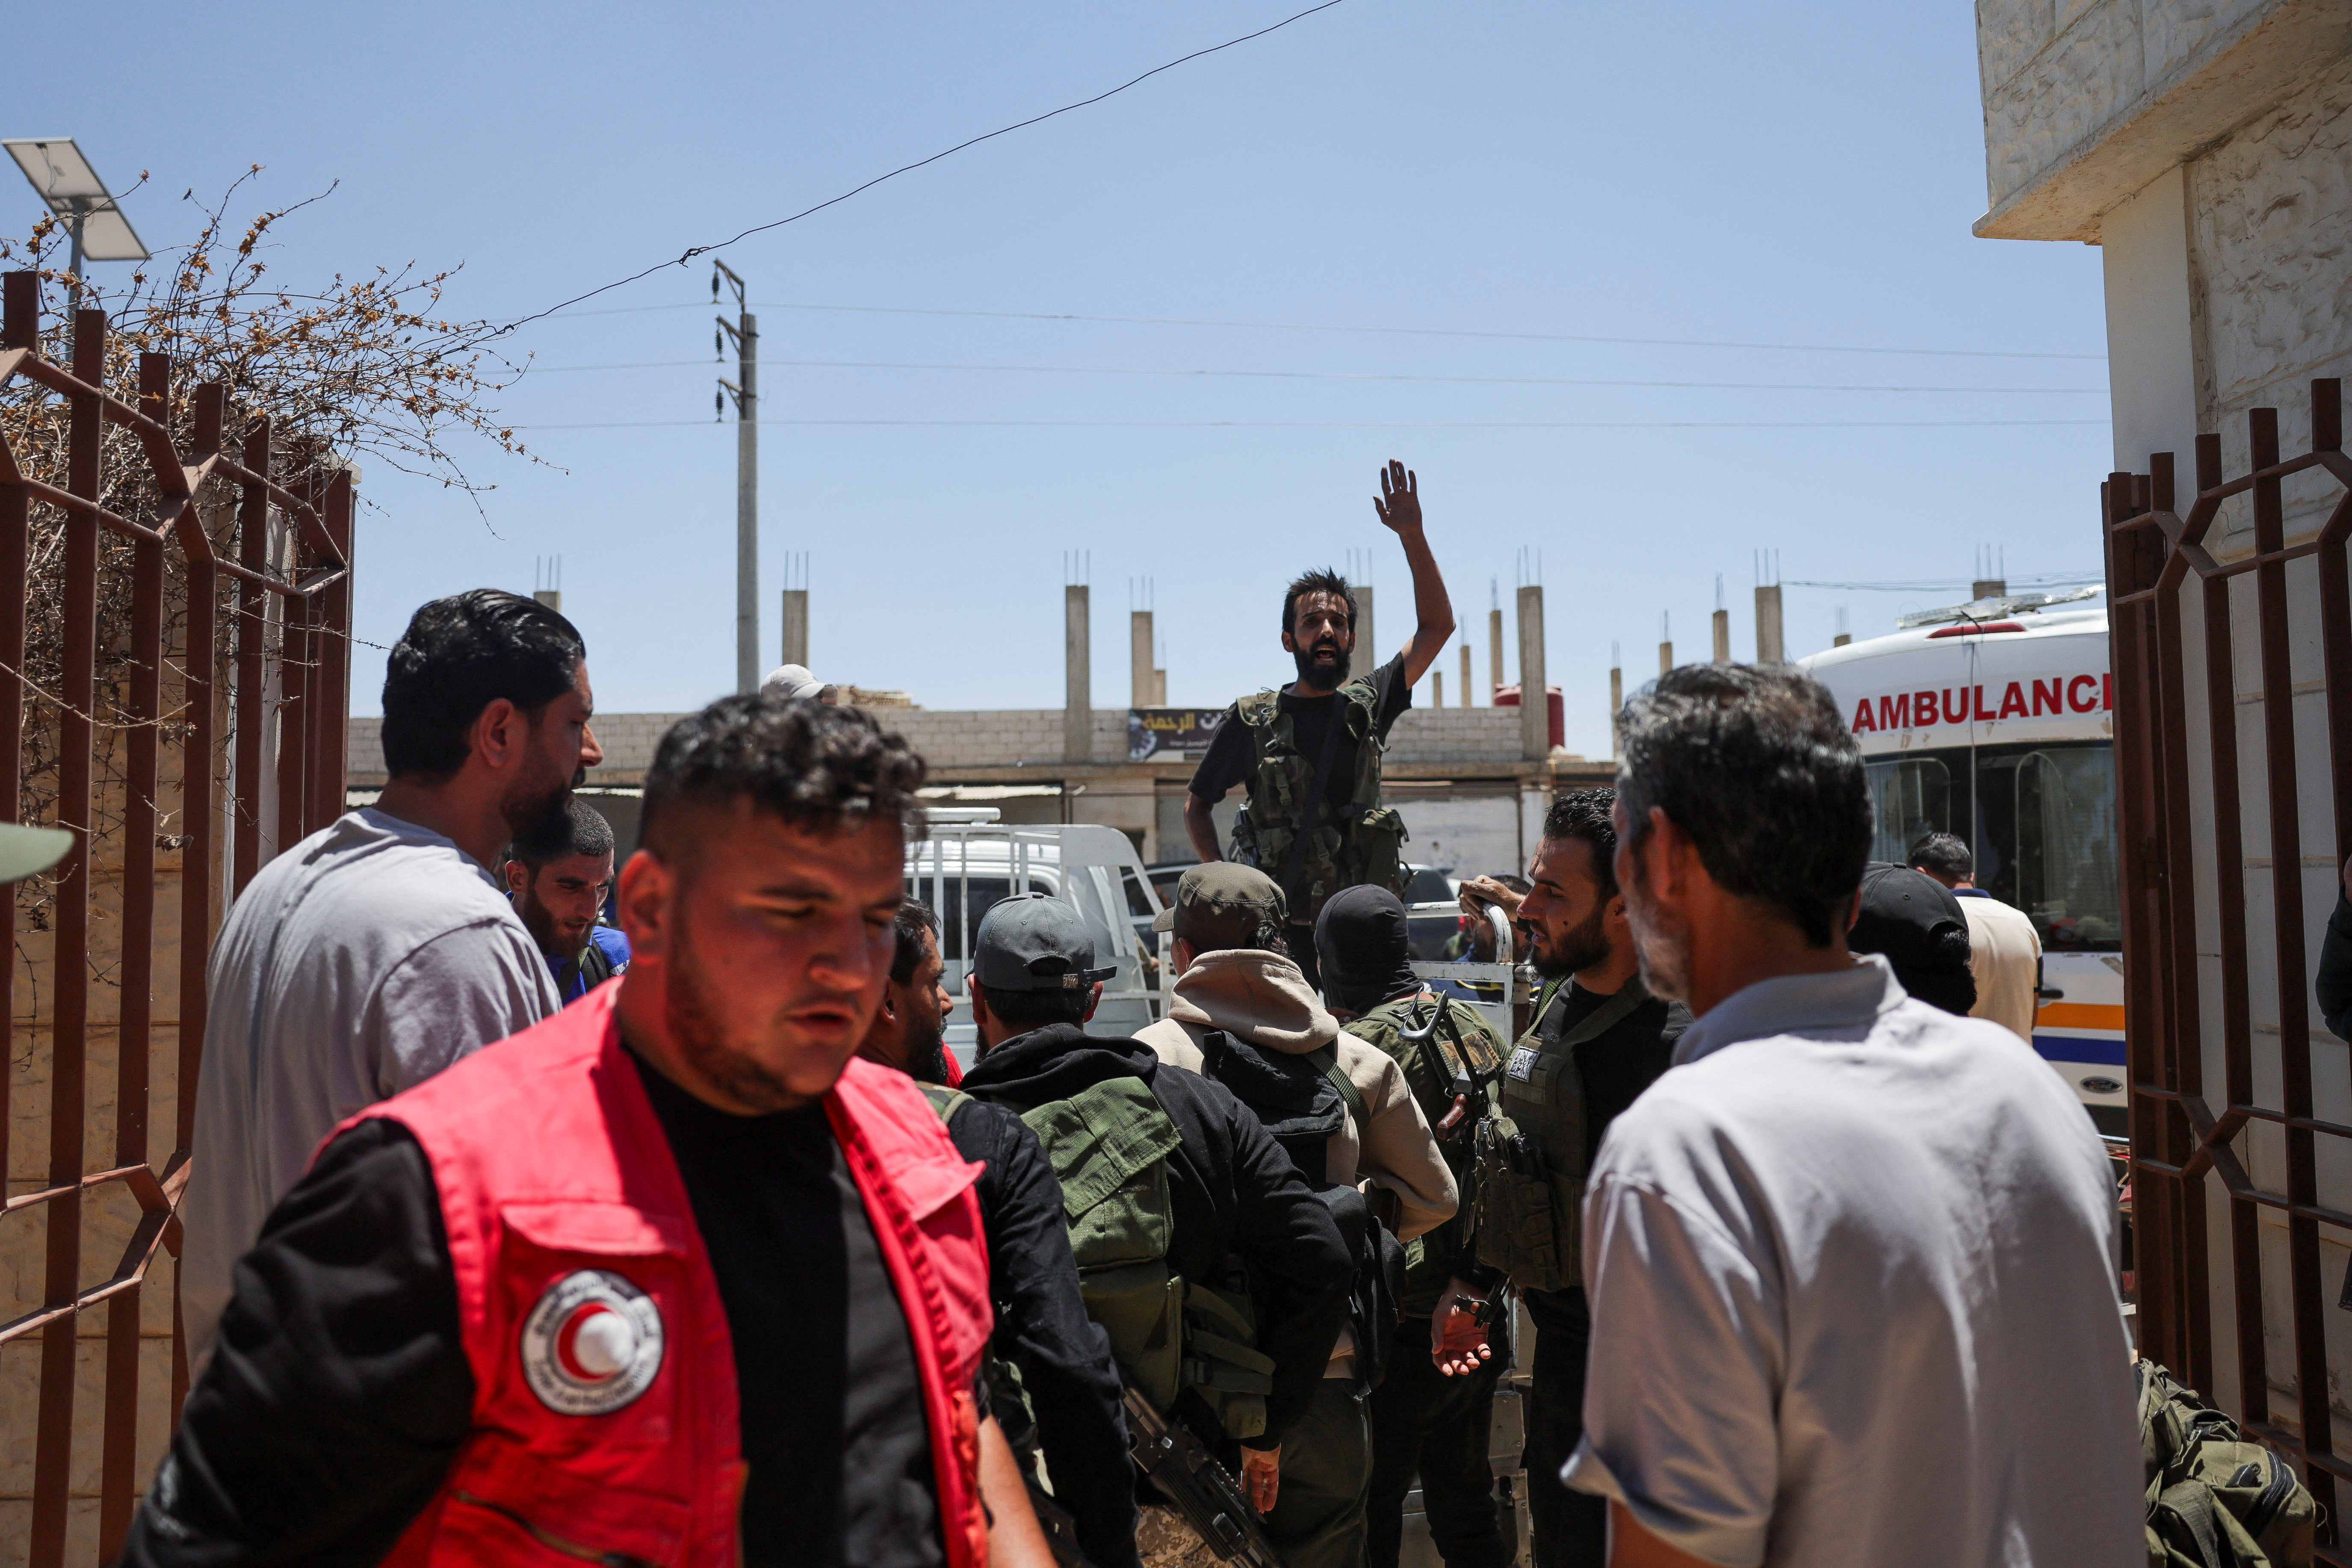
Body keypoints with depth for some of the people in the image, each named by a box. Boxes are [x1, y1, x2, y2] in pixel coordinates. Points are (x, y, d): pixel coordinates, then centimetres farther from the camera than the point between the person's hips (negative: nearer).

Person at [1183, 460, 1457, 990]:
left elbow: (1437, 626, 11)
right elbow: (1196, 805, 11)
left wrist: (1413, 536, 2)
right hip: (1277, 932, -2)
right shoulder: (1252, 719, 2)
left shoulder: (1367, 706, 8)